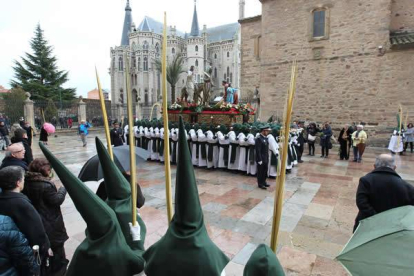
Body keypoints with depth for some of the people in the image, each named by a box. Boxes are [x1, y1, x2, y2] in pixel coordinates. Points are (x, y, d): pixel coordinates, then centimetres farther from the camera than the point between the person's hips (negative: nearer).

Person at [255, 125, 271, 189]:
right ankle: (260, 184, 18)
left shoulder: (266, 137, 7)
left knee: (265, 171, 18)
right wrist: (259, 160, -19)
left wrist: (267, 158, 12)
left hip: (266, 159, 8)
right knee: (260, 172, 5)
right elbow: (258, 150, -20)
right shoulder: (259, 138, -19)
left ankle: (263, 182, 33)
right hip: (261, 159, -8)